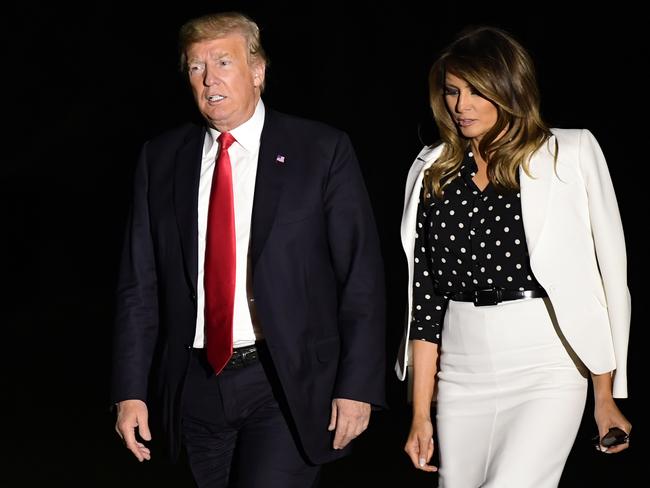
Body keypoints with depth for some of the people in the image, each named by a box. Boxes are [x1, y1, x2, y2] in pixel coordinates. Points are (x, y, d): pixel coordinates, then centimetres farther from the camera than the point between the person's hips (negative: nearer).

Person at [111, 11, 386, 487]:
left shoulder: (322, 150, -3)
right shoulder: (161, 159, 7)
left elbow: (361, 277, -4)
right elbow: (140, 283, 7)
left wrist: (357, 387, -9)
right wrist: (131, 390, 2)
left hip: (289, 382, -4)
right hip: (196, 385, 4)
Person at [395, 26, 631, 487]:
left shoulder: (571, 155, 0)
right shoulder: (434, 172, 10)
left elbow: (608, 272, 0)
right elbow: (424, 291, 9)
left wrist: (606, 397, -3)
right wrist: (421, 413, 5)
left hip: (546, 370, -4)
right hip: (462, 373, 4)